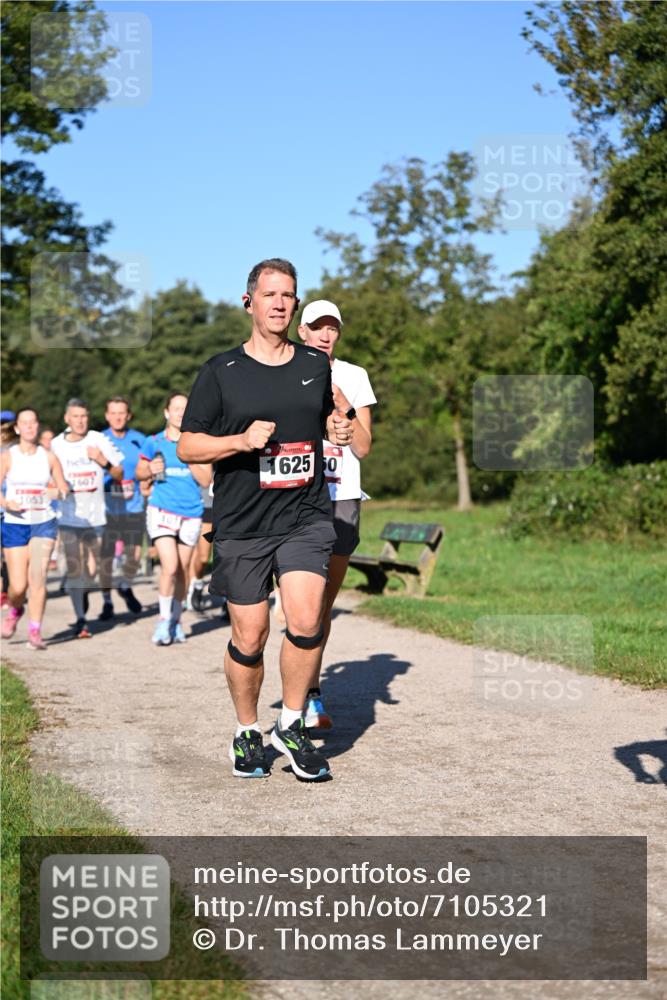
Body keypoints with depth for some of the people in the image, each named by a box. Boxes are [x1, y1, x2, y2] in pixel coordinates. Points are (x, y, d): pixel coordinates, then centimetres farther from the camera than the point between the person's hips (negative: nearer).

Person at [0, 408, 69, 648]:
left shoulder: (49, 457, 4)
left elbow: (64, 489, 8)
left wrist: (60, 493, -15)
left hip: (44, 522, 0)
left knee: (37, 577, -15)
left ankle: (35, 631, -6)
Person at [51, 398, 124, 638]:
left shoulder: (100, 441, -1)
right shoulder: (56, 445, 1)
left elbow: (119, 474, 3)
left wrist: (104, 461, -15)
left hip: (95, 516, 1)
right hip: (68, 516, -1)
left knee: (92, 568, 7)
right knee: (74, 568, -7)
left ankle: (83, 598, 36)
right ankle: (80, 619, -2)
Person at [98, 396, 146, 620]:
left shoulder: (139, 440, 4)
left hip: (133, 509, 1)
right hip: (106, 508, -1)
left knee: (134, 555, -4)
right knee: (105, 557, 1)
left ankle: (126, 587, 26)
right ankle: (107, 602, 17)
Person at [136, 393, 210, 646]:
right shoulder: (154, 443, 3)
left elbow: (206, 480, -1)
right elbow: (139, 471, 14)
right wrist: (150, 470, -8)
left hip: (191, 514, 2)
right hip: (162, 511, -2)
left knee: (183, 570, 7)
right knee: (170, 567, -15)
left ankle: (176, 620, 23)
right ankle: (164, 620, -2)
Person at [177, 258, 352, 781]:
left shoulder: (316, 364, 11)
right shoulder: (221, 371, 1)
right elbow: (187, 446, 1)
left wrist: (338, 430, 3)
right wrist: (242, 440, -16)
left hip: (306, 516, 2)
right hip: (242, 525, -1)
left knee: (306, 623, -14)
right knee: (250, 637, 3)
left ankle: (291, 726, 7)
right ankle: (247, 733, 26)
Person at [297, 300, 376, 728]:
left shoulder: (354, 377, 7)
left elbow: (363, 447, 2)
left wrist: (343, 405, -12)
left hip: (342, 499, 1)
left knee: (325, 600, 6)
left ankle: (307, 693, 17)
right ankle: (311, 694, -5)